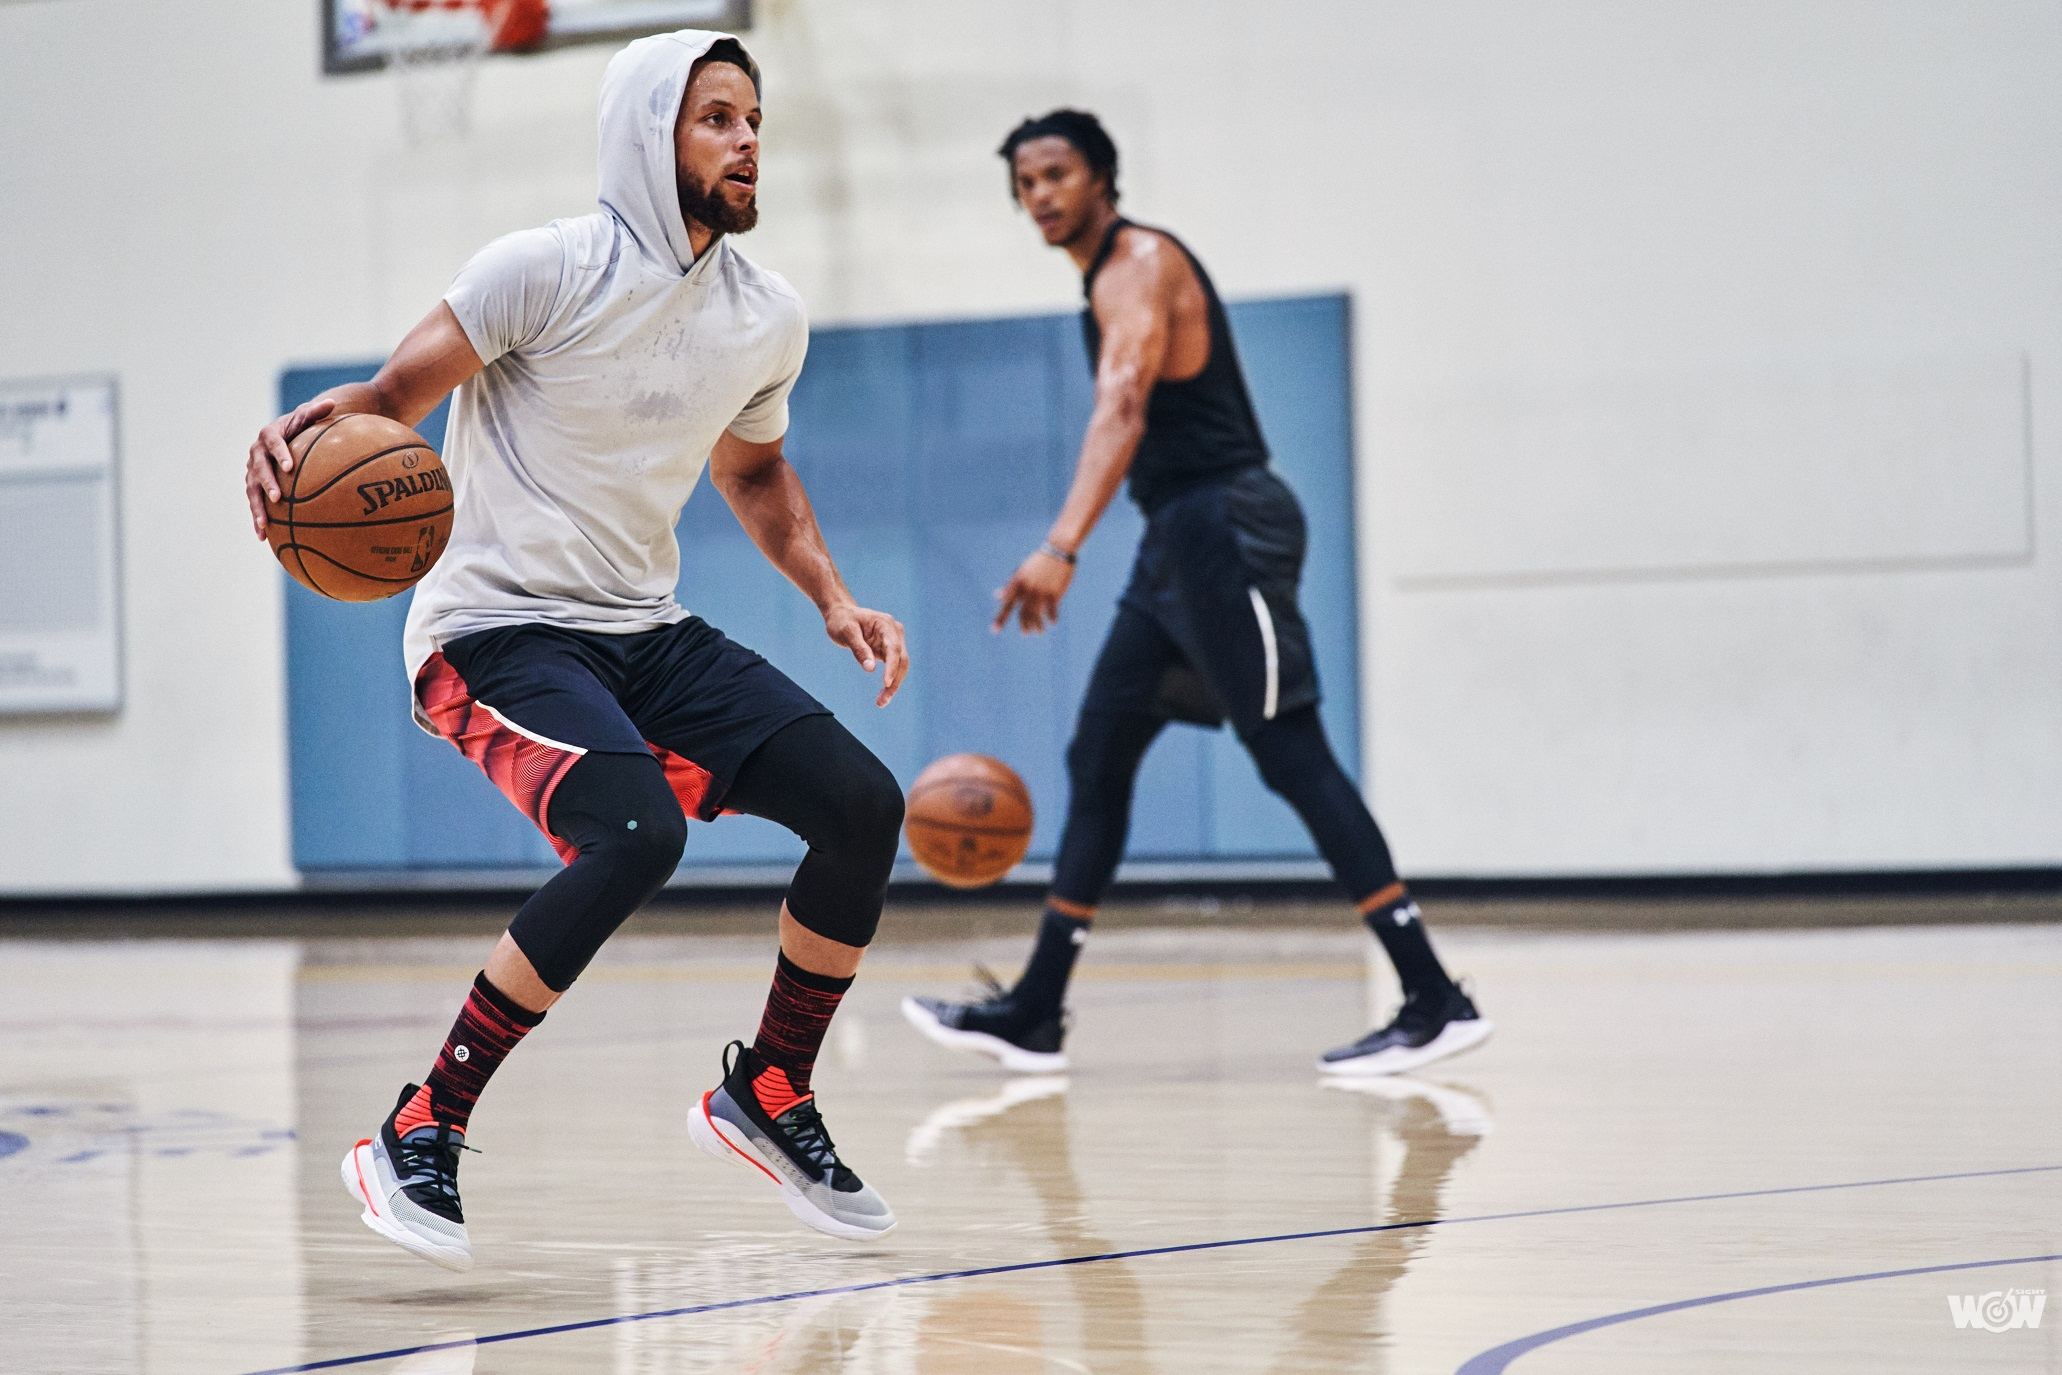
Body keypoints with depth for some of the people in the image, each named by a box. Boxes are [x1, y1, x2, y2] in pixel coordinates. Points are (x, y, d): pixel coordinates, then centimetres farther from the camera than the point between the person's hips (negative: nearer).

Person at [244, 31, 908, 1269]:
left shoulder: (768, 318, 7)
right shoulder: (549, 271, -14)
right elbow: (393, 396, -11)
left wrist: (833, 597, 10)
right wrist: (317, 427, -34)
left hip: (649, 632, 7)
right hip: (499, 630, -7)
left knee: (862, 803, -8)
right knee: (634, 835, -32)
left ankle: (768, 1096, 14)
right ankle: (420, 1139, -21)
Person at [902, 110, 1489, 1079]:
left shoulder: (1140, 263, -11)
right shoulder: (1112, 277, 20)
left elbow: (1122, 408, -27)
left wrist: (1062, 547, -40)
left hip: (1224, 524, -10)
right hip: (1178, 537, 10)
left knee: (1291, 757, -13)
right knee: (1098, 757, 10)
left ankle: (1435, 1002, -14)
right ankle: (1034, 1014, 14)